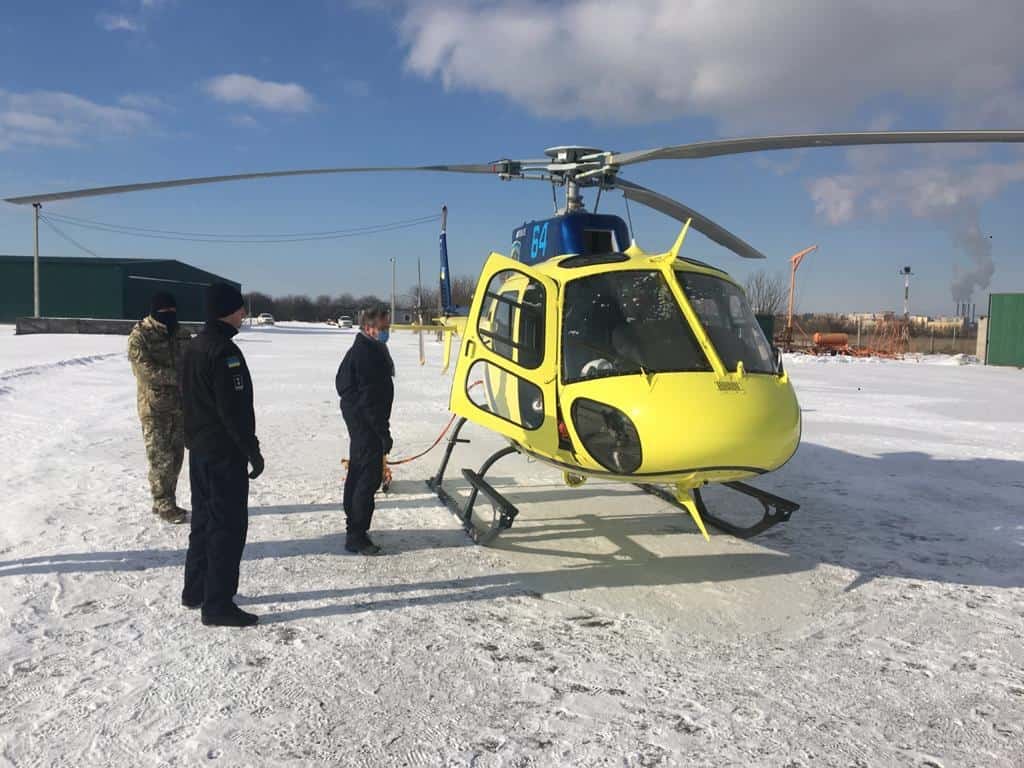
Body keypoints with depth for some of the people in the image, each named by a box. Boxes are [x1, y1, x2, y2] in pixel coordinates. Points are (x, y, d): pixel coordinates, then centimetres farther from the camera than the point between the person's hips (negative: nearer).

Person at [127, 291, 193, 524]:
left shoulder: (182, 334, 9)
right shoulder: (140, 335, -9)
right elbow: (145, 369, -19)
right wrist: (179, 376, -25)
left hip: (180, 405, 6)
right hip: (154, 407, -6)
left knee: (175, 456, 12)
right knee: (161, 458, -3)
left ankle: (165, 501, 24)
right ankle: (165, 505, 7)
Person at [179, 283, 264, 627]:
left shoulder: (194, 346, 11)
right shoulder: (224, 350, -19)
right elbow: (235, 409, -22)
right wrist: (253, 451, -16)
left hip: (199, 447, 10)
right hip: (225, 453, -10)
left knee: (204, 519, 19)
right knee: (228, 525, -4)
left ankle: (195, 590, 29)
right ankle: (218, 605, 1)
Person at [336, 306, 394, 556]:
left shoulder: (364, 350, 14)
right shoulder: (367, 354, -20)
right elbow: (370, 397, -24)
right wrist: (383, 432, -21)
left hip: (358, 421, 11)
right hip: (366, 421, -11)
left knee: (358, 471, 19)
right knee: (370, 475, -9)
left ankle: (354, 525, 32)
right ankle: (356, 535, -5)